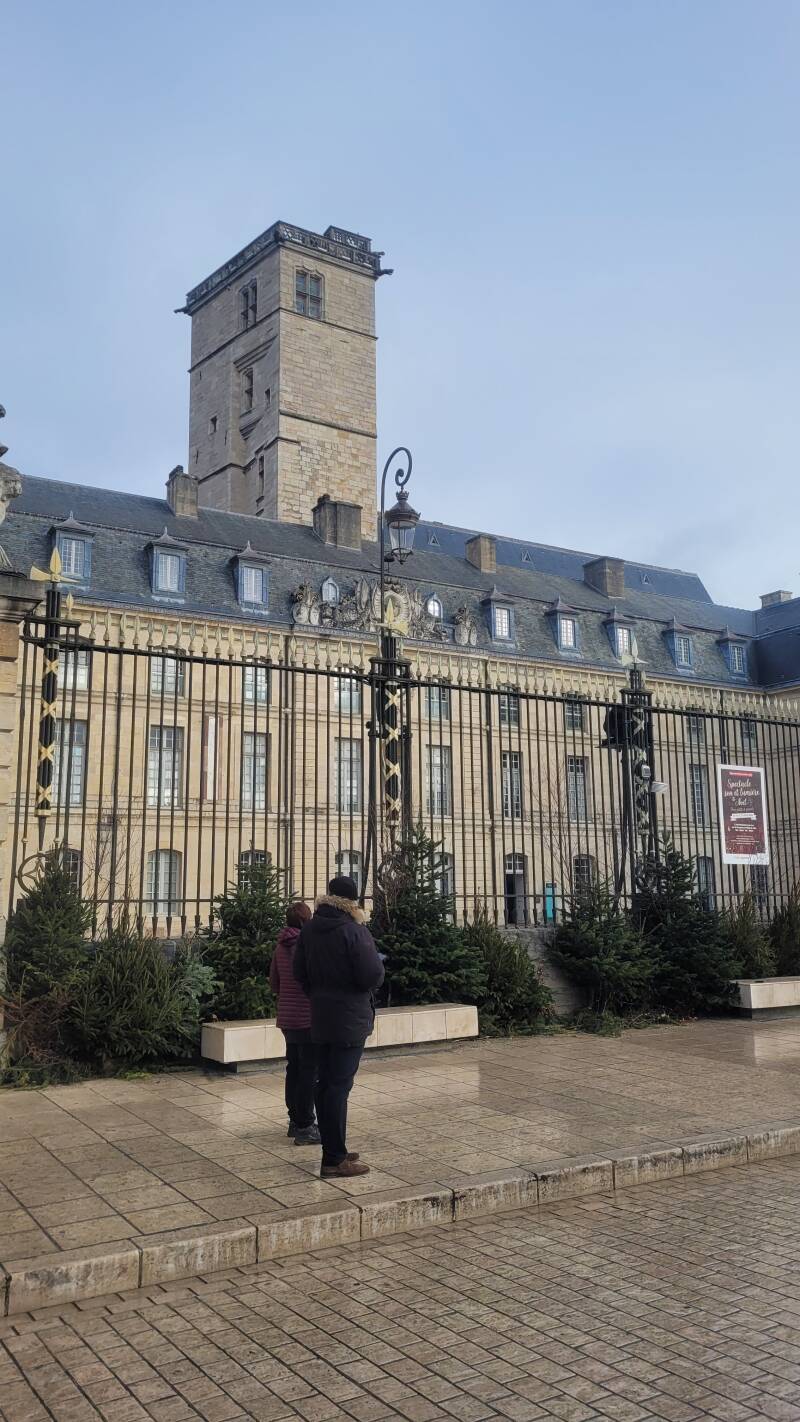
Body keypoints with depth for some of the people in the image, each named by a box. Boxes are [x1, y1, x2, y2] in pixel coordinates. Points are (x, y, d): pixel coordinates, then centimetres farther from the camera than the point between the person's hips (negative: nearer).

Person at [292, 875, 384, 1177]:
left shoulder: (309, 929, 5)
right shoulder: (354, 931, -18)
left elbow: (300, 972, 12)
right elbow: (372, 976, -21)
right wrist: (378, 963, 1)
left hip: (320, 1017, 7)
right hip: (350, 1019, -7)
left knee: (325, 1082, 13)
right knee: (339, 1086, -4)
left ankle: (332, 1149, 23)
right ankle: (334, 1160, 0)